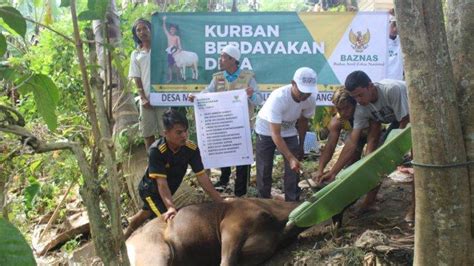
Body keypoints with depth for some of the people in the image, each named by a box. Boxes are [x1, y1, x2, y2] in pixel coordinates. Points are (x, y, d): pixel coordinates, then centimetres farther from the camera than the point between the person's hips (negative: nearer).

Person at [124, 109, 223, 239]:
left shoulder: (192, 148, -25)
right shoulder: (156, 150, -37)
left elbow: (202, 177, -22)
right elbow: (161, 182, -40)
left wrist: (221, 202, -27)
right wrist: (170, 207, -54)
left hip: (169, 191, 6)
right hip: (150, 189, -6)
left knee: (146, 213, 29)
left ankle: (125, 238, 58)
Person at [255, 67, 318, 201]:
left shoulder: (311, 99, -22)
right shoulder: (278, 98, -39)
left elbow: (303, 121, -1)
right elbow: (275, 134, -38)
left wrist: (301, 146, 7)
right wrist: (291, 158, -45)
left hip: (289, 132, 4)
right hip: (266, 131, -4)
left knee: (293, 170, -2)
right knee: (264, 170, 2)